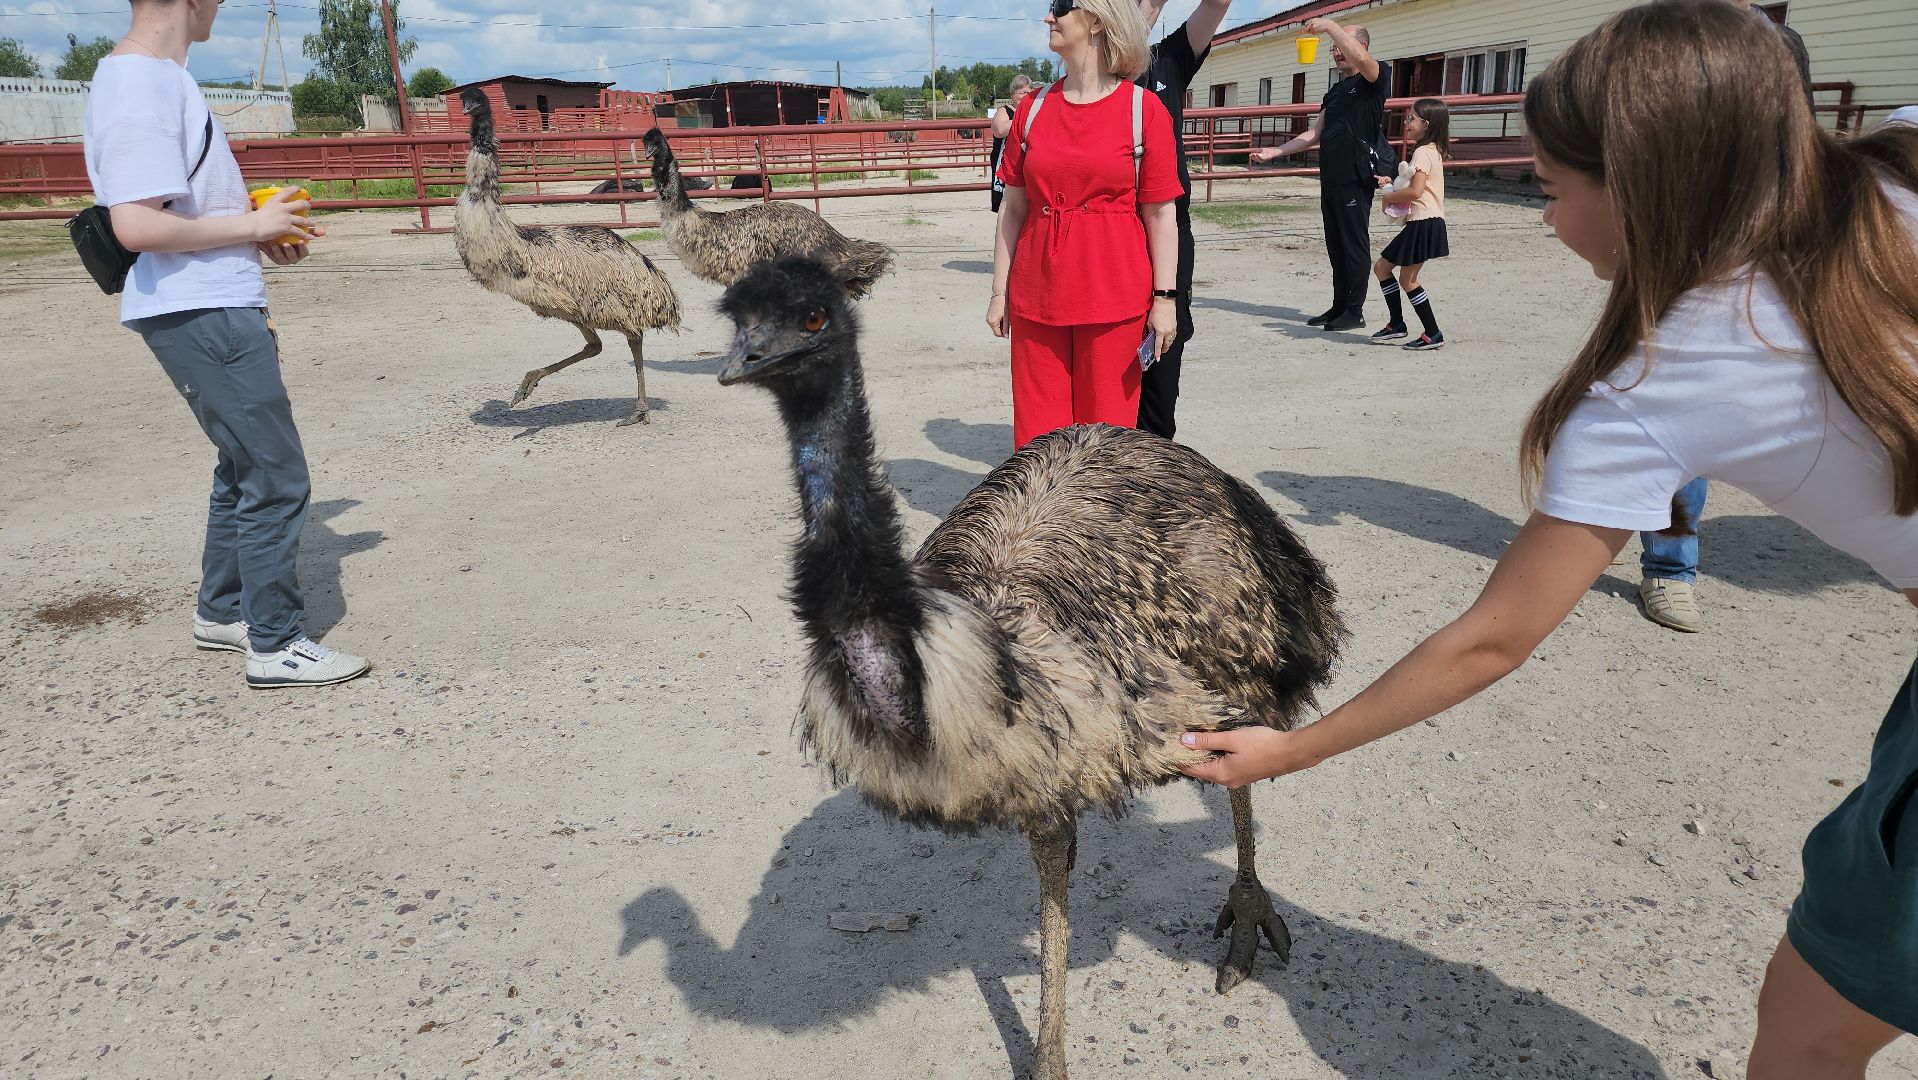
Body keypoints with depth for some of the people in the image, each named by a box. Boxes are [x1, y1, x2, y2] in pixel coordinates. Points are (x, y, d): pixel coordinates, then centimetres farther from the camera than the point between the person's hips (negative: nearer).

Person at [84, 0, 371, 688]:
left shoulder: (160, 76, 13)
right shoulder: (140, 88, -18)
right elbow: (138, 226, -25)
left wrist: (260, 232, 9)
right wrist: (252, 225, -15)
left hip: (216, 308, 10)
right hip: (199, 316, -10)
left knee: (243, 466, 20)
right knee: (275, 477, -4)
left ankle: (222, 612, 34)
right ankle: (274, 645, 6)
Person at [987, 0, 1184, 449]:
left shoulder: (1143, 108, -2)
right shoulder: (1033, 109, 7)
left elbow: (1160, 214, -2)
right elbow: (1013, 209, 9)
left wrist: (1164, 298, -6)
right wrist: (1000, 292, 7)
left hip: (1114, 297, -3)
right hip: (1037, 295, 3)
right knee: (1038, 434, 5)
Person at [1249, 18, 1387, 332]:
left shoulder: (1373, 79, -2)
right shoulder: (1335, 91, 21)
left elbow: (1360, 58, -27)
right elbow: (1314, 135, 20)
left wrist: (1330, 26, -24)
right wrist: (1275, 152, 13)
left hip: (1355, 179, -8)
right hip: (1330, 178, 8)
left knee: (1355, 244, -3)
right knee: (1335, 246, 10)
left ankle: (1355, 311, 2)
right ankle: (1339, 307, 17)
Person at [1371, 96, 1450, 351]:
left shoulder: (1423, 152, -15)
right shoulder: (1433, 150, 17)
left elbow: (1415, 191, -26)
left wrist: (1388, 197, -10)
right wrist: (1392, 182, 10)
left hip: (1424, 223, -11)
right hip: (1419, 222, 11)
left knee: (1407, 280, -4)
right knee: (1381, 267, 14)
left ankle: (1433, 334, 1)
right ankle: (1396, 324, 19)